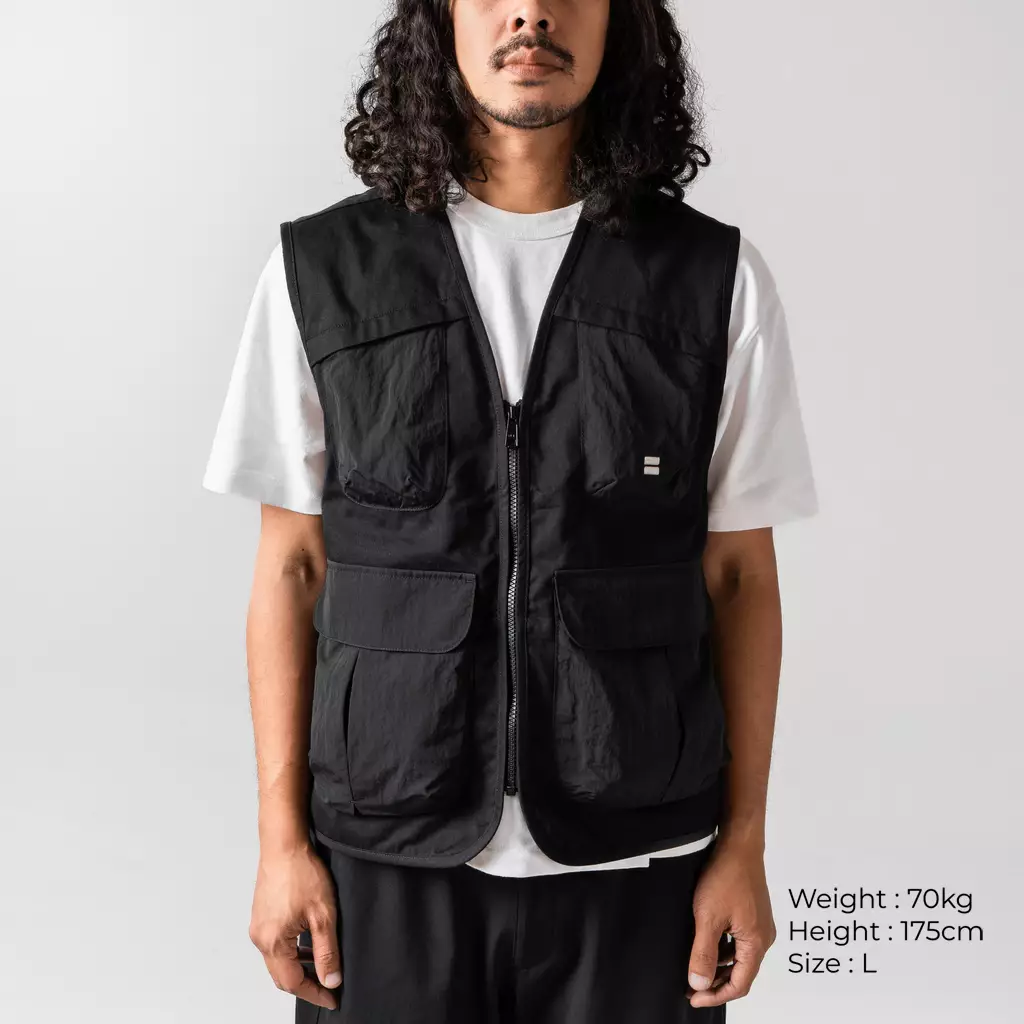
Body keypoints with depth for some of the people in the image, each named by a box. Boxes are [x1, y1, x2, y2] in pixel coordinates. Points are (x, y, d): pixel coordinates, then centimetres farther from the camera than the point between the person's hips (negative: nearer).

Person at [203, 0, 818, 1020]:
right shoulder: (322, 273, -1)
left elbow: (739, 577, 2)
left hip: (632, 860, 0)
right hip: (391, 857, 0)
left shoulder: (718, 281, -2)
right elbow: (290, 568, 1)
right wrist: (282, 839, -1)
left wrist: (744, 843, 1)